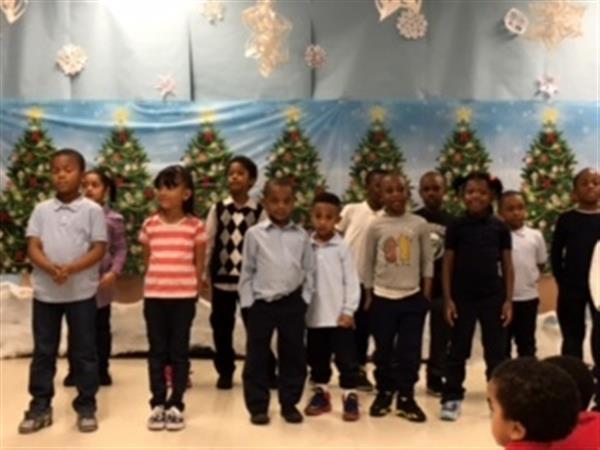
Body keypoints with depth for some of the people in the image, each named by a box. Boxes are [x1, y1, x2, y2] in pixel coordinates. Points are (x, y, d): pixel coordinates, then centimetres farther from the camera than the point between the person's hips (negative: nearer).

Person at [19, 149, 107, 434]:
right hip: (45, 291, 3)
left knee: (84, 351, 5)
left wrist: (71, 269, -21)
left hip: (81, 292, -2)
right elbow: (33, 247, 0)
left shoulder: (92, 210, -2)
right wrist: (51, 268, -20)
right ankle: (40, 407, 19)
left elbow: (99, 249, -6)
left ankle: (86, 407, 16)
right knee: (43, 351, 9)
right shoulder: (42, 210, 5)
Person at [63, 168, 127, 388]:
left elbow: (121, 249, -2)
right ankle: (74, 371, 21)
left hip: (101, 282, -1)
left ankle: (102, 370, 23)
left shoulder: (114, 219, -3)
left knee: (101, 328, 11)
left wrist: (114, 272, -15)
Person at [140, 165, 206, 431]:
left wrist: (193, 289, 2)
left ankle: (176, 405, 14)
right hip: (154, 295, 2)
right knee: (157, 351, 7)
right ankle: (158, 404, 17)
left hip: (184, 296, -2)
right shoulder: (150, 225, 3)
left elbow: (199, 263, 4)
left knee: (179, 351, 5)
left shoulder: (195, 226, -2)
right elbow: (147, 260, 11)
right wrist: (155, 282, 6)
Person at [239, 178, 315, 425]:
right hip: (261, 303, -2)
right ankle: (258, 406, 16)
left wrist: (304, 299, 1)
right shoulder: (254, 233, -2)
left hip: (292, 303, 2)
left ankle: (289, 403, 22)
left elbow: (309, 271, 8)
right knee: (257, 357, 5)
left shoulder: (301, 236, 3)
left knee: (293, 356, 9)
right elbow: (247, 271, 0)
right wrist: (248, 302, -4)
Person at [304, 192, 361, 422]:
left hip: (339, 316, -3)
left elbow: (352, 281, -5)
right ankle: (321, 392, 29)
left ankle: (350, 396, 14)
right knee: (317, 359, 15)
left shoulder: (342, 247, -6)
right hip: (313, 316, 3)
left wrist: (348, 310, -9)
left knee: (346, 358, 4)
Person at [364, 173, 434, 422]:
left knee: (410, 350, 4)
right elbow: (368, 264, 3)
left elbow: (427, 261, 2)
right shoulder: (376, 226, -3)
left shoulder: (420, 224, -2)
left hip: (413, 296, 0)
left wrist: (427, 294, 0)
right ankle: (384, 393, 23)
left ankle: (406, 397, 14)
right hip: (383, 296, 0)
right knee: (383, 350, 9)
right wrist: (368, 296, 3)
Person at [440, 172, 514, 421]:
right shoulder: (456, 226, -3)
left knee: (496, 350, 7)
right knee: (458, 349, 7)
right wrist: (448, 299, -5)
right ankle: (452, 398, 14)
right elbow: (448, 265, -1)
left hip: (493, 296, 1)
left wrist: (508, 300, -2)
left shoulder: (500, 227, 0)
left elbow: (508, 266, 3)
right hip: (462, 296, -1)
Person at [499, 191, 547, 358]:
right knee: (502, 345, 10)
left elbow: (541, 263, 11)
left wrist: (532, 278, 3)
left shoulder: (535, 236, 0)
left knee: (527, 344, 14)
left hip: (528, 298, 2)